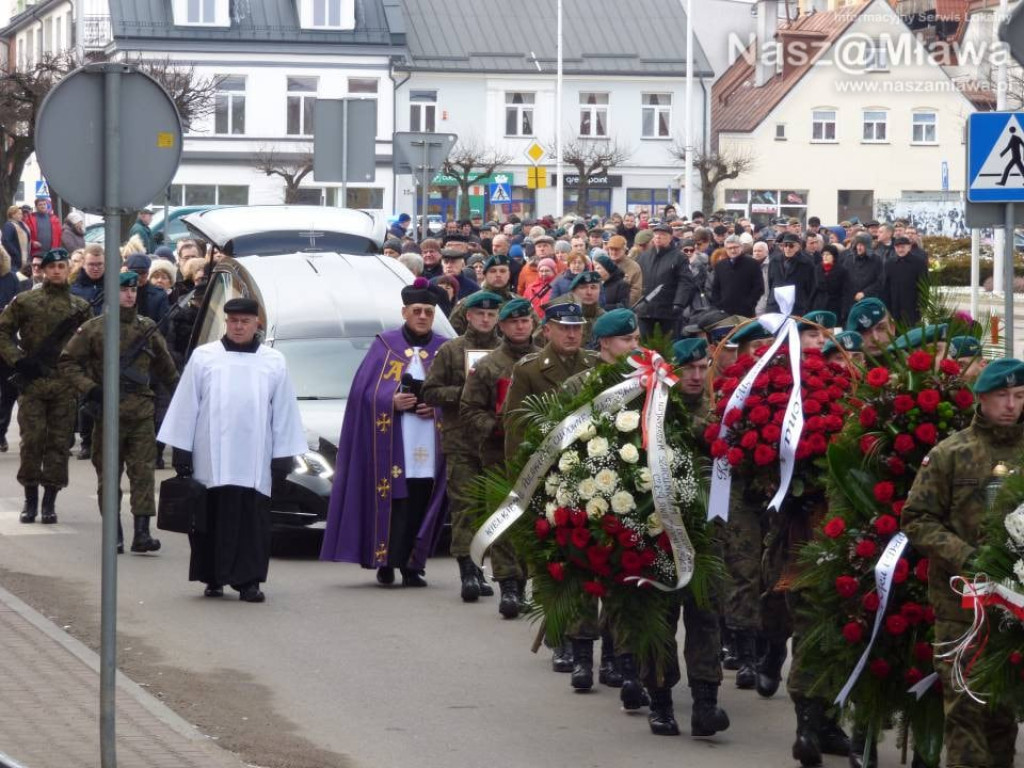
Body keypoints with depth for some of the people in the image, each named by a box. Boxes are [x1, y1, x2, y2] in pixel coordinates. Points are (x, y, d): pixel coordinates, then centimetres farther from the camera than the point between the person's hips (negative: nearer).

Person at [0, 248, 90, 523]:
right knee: (31, 440, -2)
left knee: (59, 442, 1)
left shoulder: (81, 307, 9)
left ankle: (50, 501, 7)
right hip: (32, 381, -1)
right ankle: (30, 499, 8)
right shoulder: (24, 301, 4)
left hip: (66, 385, 1)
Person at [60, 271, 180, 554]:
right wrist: (89, 388, -9)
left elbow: (164, 365, 23)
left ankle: (142, 533, -8)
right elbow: (68, 361, 1)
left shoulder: (147, 329, 10)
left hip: (141, 412, 2)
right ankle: (114, 534, 10)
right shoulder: (93, 329, -1)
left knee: (143, 472, -6)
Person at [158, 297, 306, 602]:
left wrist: (283, 455, 2)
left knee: (251, 522, -3)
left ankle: (248, 581, -1)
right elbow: (186, 405, 5)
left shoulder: (274, 363, 8)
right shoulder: (203, 357, 5)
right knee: (212, 519, 2)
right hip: (211, 459, 0)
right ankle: (212, 579, 12)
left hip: (254, 461, 0)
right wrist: (181, 449, 0)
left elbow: (284, 413, 8)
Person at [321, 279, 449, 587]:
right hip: (391, 442, -1)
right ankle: (386, 563, -2)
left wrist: (437, 405, -9)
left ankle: (412, 566, 3)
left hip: (429, 445, 2)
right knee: (392, 501, -7)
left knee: (420, 502, -2)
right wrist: (392, 401, -13)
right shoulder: (385, 345, 7)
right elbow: (365, 390, 3)